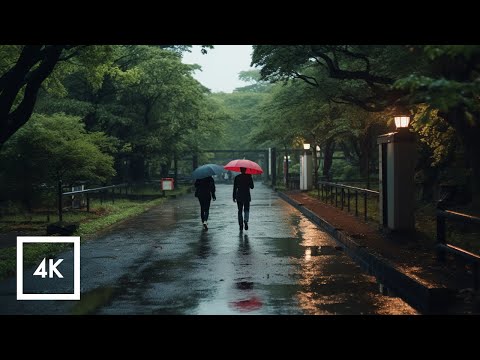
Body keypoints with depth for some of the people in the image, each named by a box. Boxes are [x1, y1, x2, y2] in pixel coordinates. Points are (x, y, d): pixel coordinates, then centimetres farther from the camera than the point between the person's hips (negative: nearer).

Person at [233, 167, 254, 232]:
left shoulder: (237, 177, -2)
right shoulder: (248, 176, -5)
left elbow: (235, 188, -1)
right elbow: (252, 187, 1)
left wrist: (234, 197, 5)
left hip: (239, 197, 1)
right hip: (247, 196, -1)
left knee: (240, 211, 10)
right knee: (246, 210, 10)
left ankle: (241, 226, 8)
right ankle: (246, 220, -18)